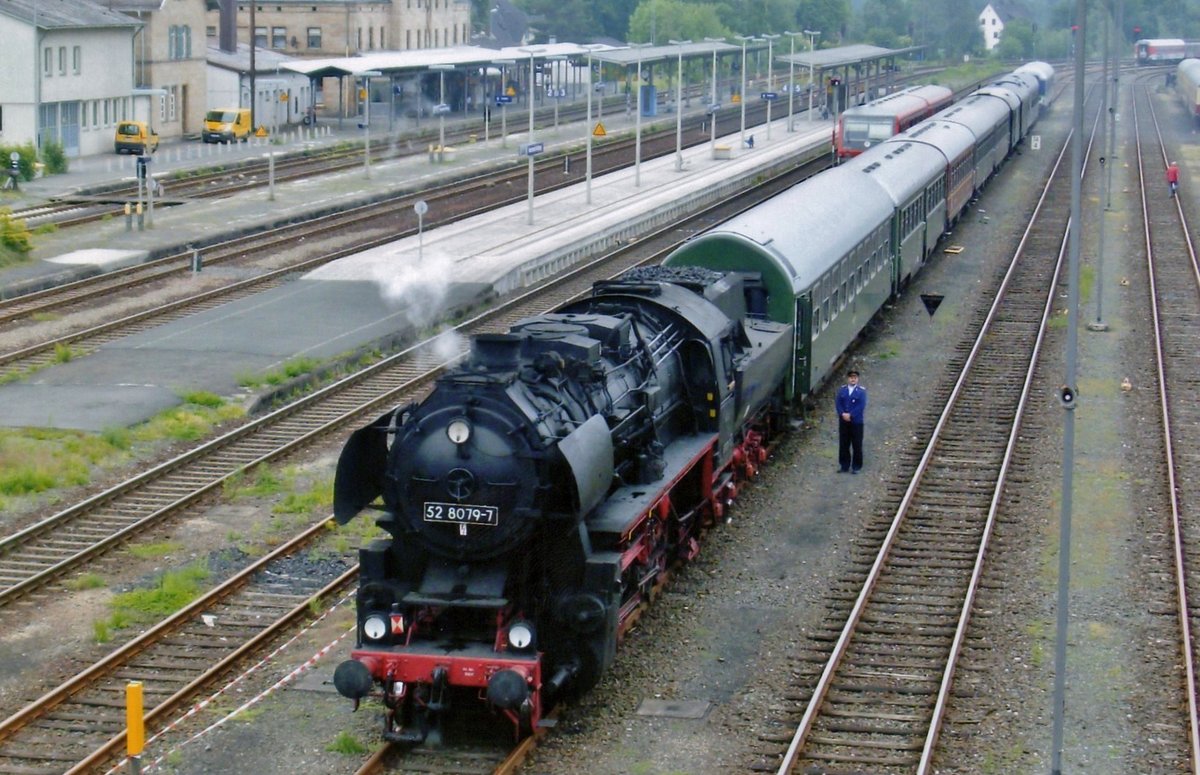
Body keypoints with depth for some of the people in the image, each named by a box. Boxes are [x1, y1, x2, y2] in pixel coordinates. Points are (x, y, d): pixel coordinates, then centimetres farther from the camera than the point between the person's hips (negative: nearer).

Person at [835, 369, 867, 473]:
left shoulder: (861, 391, -4)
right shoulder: (842, 390, 7)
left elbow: (861, 406, -12)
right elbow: (838, 403, 1)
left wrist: (850, 415, -18)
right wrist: (843, 414, -15)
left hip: (856, 422, -3)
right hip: (843, 422, 3)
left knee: (857, 445, 2)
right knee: (843, 444, 9)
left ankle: (856, 467, 10)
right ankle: (844, 465, 18)